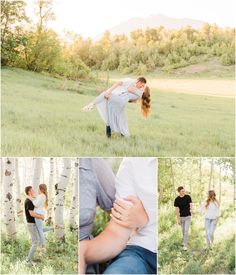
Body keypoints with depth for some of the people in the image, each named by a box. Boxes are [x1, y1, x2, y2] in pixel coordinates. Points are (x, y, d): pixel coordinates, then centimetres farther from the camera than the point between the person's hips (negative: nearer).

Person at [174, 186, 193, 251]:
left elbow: (191, 204, -16)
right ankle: (184, 241, 37)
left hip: (188, 216, -2)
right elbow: (177, 209, -5)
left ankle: (185, 245, -7)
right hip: (181, 217, 2)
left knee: (186, 231, -9)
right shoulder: (177, 199, -6)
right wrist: (178, 219, -7)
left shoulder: (188, 197, -7)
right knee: (183, 230, 14)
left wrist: (191, 209, -40)